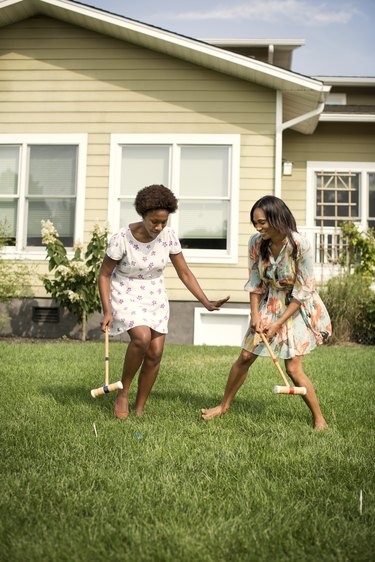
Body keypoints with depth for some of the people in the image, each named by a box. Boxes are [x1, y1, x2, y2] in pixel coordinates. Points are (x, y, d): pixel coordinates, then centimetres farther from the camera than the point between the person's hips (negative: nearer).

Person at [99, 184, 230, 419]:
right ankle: (123, 393, -7)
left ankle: (139, 409, 13)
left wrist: (206, 302, -12)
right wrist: (107, 311, -17)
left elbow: (185, 273, -4)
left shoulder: (168, 236, -11)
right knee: (142, 337, -29)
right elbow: (104, 274, -10)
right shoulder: (122, 238, -21)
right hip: (126, 296, -4)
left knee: (155, 353, -3)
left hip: (155, 298, 4)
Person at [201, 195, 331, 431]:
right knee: (245, 357, 4)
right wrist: (255, 314, -8)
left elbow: (303, 291, -18)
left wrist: (278, 323, -17)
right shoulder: (256, 243, -10)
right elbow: (254, 282, 1)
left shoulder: (301, 246, -24)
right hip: (268, 305, 4)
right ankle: (224, 405, 23)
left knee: (293, 368, -6)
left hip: (297, 308, -4)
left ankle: (319, 418, 11)